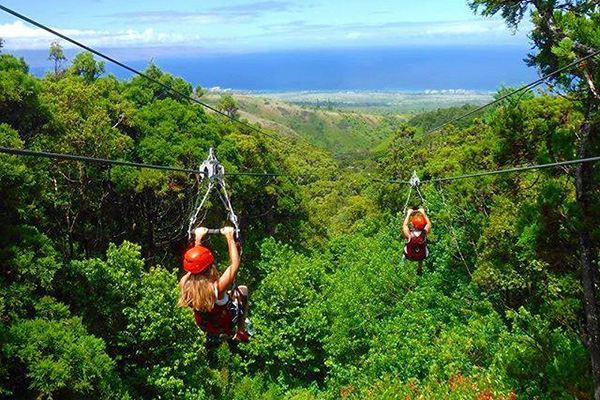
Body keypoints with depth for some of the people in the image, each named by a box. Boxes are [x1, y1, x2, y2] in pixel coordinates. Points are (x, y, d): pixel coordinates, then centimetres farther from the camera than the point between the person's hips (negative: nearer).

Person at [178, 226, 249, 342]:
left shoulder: (184, 284, -29)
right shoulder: (217, 288, -41)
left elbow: (194, 264, -8)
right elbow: (235, 263, -28)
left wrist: (198, 238, -1)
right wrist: (229, 237, -19)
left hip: (205, 327, 4)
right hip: (227, 326, -3)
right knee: (243, 290, 19)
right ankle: (241, 333, 31)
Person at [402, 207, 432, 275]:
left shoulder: (409, 235, -36)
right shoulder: (425, 233, -32)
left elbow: (404, 225, -13)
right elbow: (428, 223, -8)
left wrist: (408, 214, -6)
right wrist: (423, 213, -1)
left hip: (409, 257, -1)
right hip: (421, 257, 1)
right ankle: (420, 269, 50)